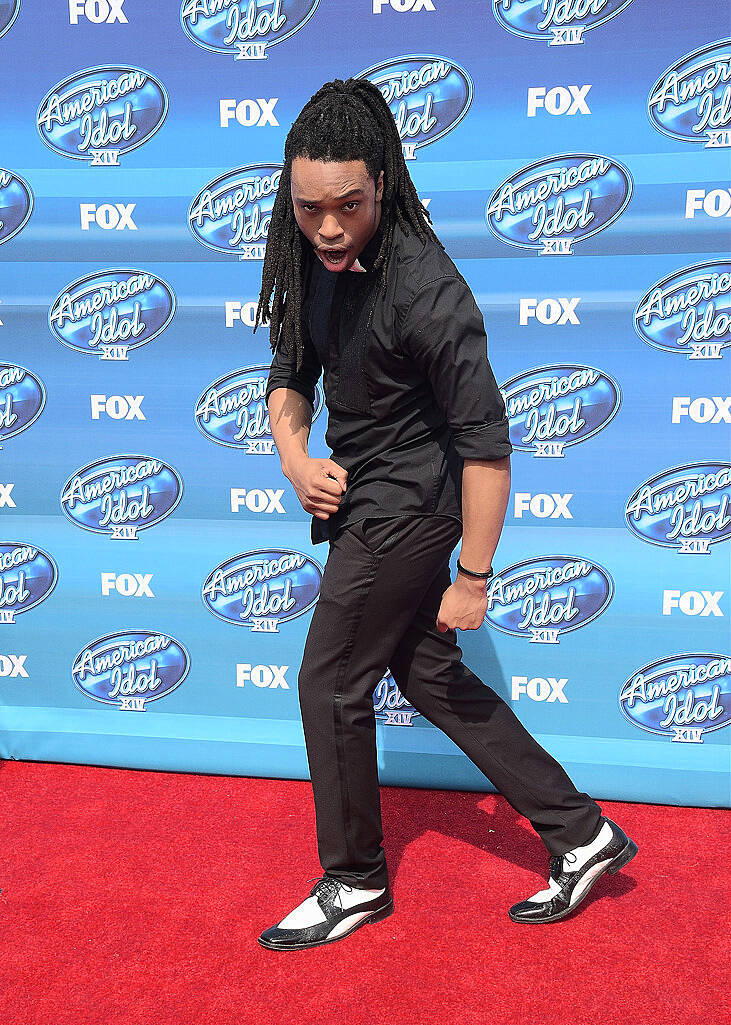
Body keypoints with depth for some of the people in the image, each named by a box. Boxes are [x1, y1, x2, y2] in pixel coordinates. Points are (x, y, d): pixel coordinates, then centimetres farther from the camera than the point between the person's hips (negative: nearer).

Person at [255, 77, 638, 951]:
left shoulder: (425, 289, -24)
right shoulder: (315, 264, 1)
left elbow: (485, 444, -24)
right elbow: (291, 373, 14)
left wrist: (473, 577, -20)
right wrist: (294, 458, -5)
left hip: (404, 512, -9)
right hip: (364, 504, 9)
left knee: (330, 685, 3)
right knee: (429, 678, 15)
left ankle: (355, 881, 27)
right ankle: (580, 833, 27)